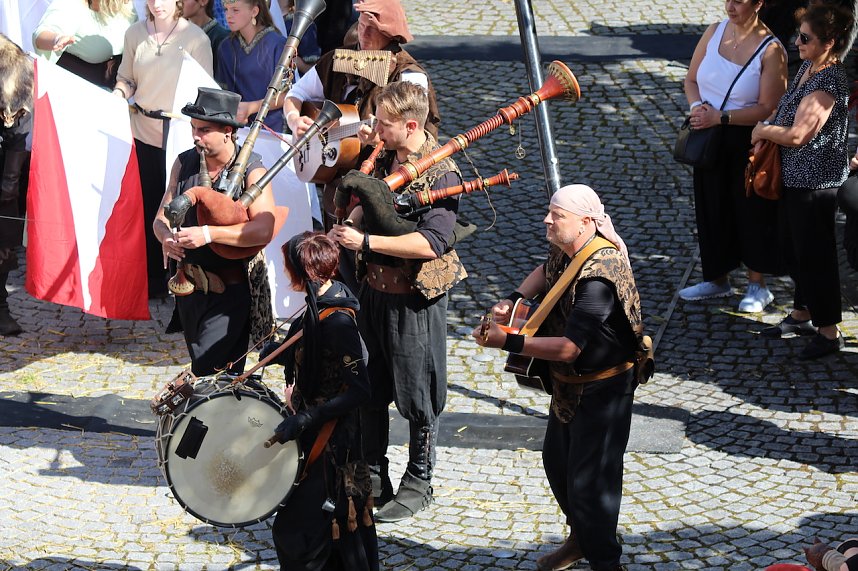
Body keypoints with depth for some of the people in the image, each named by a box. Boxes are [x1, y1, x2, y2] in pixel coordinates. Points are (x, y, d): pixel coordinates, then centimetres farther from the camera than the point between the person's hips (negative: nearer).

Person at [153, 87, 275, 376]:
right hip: (187, 286, 7)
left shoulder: (251, 171, -13)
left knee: (208, 375, -13)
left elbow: (264, 230, -25)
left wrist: (208, 234, -32)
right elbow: (161, 218, 5)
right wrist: (166, 238, -19)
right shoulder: (184, 163, 4)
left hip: (228, 290, -7)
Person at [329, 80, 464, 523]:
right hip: (375, 290, 8)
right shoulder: (386, 158, 5)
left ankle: (418, 483, 20)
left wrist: (365, 241, -28)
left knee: (417, 396, 5)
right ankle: (372, 478, 29)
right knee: (368, 390, 15)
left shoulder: (441, 173, -19)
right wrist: (346, 228, 2)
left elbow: (432, 243, -28)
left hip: (415, 299, -8)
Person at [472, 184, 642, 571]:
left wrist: (507, 342, -32)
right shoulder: (567, 249, -3)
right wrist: (515, 299, 3)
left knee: (589, 481, -5)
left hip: (602, 389, -10)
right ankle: (580, 538, 44)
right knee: (556, 461, 23)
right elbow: (546, 272, 22)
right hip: (569, 382, 10)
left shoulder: (597, 277, -32)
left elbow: (568, 348, -35)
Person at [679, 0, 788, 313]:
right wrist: (697, 105, -13)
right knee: (712, 206, 15)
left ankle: (757, 285, 22)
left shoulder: (771, 50, -18)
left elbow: (768, 108, -20)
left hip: (748, 141, -5)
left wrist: (720, 117, -23)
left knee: (751, 210, 7)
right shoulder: (714, 32, -2)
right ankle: (717, 279, 32)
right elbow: (691, 79, 7)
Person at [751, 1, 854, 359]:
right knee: (795, 249, 20)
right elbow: (787, 111, 17)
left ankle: (829, 332, 12)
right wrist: (767, 129, -3)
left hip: (815, 180, -10)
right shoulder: (807, 68, 5)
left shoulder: (828, 84, -24)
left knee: (814, 254, 0)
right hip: (795, 176, 10)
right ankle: (802, 315, 36)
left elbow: (797, 135, -27)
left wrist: (762, 131, -10)